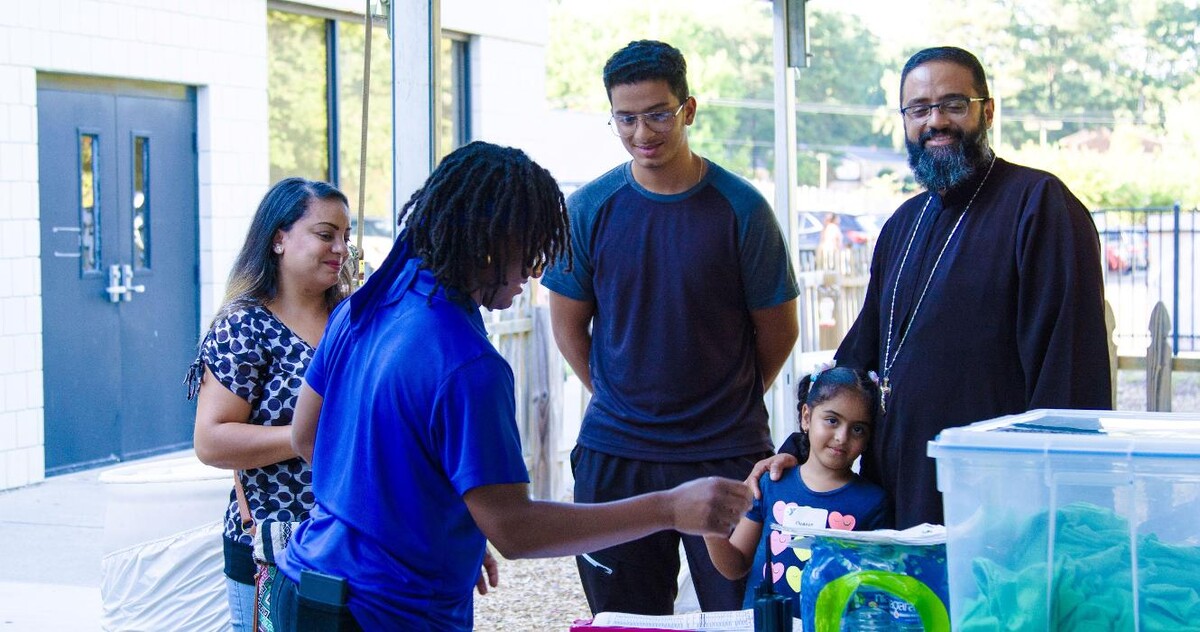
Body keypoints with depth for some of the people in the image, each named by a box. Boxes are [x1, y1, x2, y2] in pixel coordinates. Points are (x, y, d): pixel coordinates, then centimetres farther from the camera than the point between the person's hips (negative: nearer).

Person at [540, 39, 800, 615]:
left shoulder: (740, 209, -7)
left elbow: (778, 330, 4)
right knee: (625, 618, 11)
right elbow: (568, 325, 10)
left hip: (727, 455, -2)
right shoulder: (589, 208, -2)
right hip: (614, 456, 2)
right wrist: (617, 400, 9)